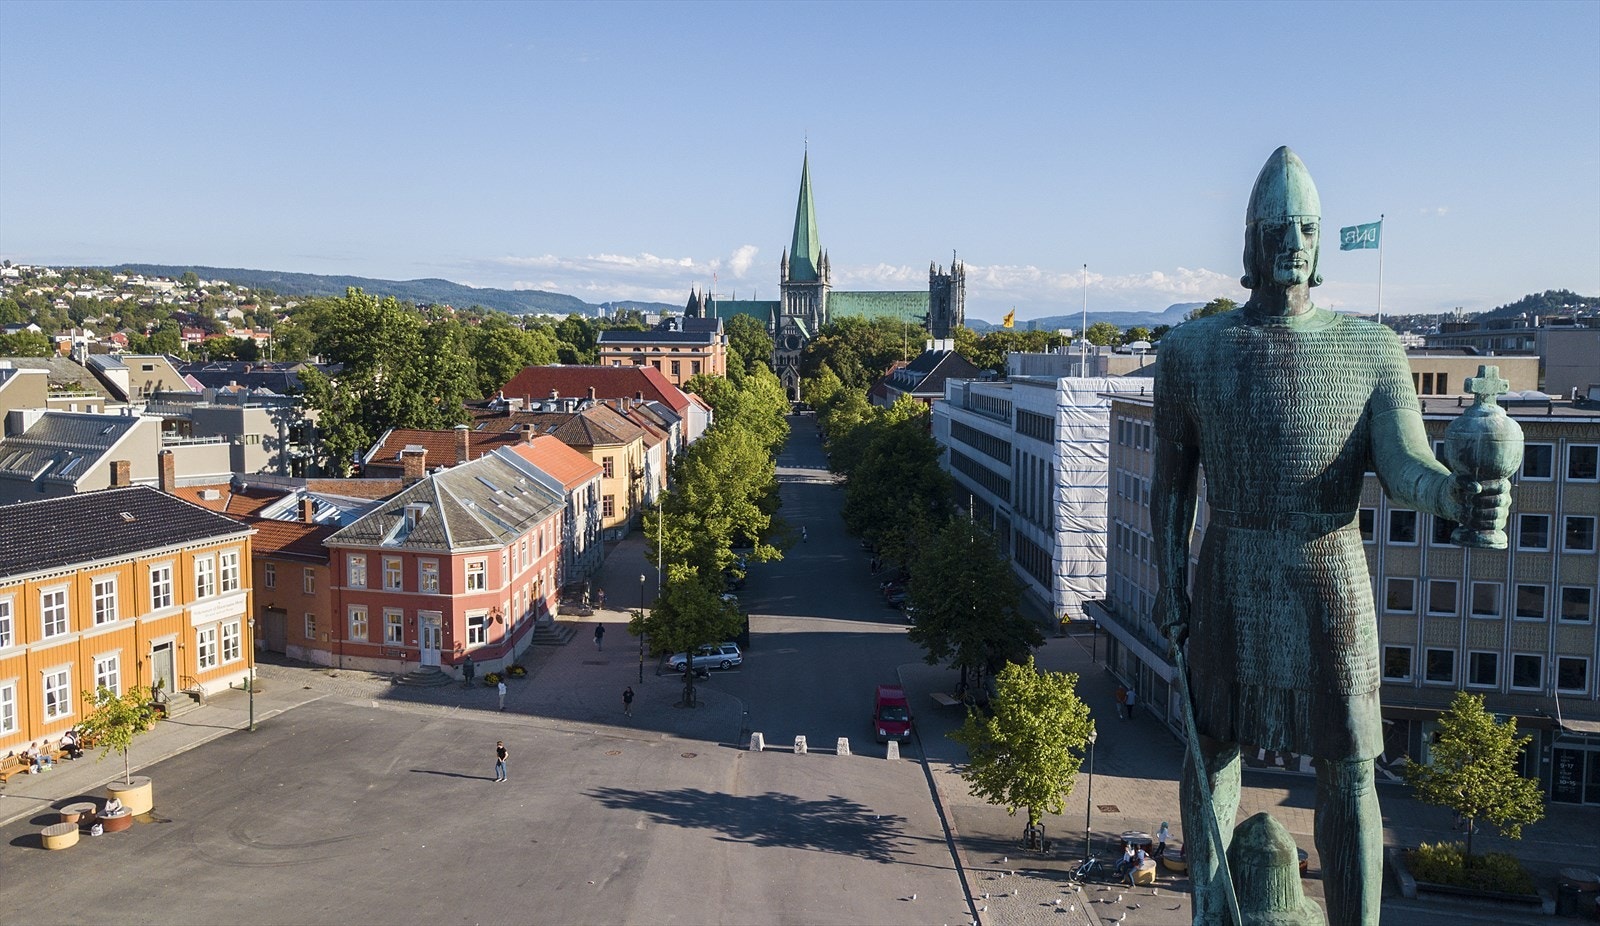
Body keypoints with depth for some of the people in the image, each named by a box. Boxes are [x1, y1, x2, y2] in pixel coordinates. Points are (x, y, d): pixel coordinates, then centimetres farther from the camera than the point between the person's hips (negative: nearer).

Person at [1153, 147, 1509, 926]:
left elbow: (1404, 470, -11)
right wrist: (1169, 589, -1)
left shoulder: (1373, 350, 0)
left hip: (1333, 582, 0)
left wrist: (1458, 496, -34)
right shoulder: (1191, 349, 1)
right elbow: (1172, 480, 4)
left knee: (1348, 770, 4)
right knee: (1212, 746, 11)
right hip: (1229, 582, 1)